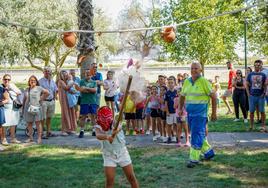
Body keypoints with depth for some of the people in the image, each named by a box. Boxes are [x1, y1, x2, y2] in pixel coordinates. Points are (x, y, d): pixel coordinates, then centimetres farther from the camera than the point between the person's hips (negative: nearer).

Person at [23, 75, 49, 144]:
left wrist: (42, 99, -4)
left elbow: (47, 93, 0)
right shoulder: (27, 89, 13)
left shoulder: (39, 88, 1)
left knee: (38, 122, -5)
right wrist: (23, 108, 13)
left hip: (37, 108, -4)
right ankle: (30, 138, 15)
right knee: (29, 123, 7)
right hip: (28, 108, 4)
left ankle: (39, 138, -3)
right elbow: (24, 99, 17)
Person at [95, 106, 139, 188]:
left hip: (122, 153, 0)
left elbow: (118, 128, -43)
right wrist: (107, 137, -63)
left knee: (131, 177, 6)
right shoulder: (98, 127, -17)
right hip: (109, 156, 0)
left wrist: (116, 130, -68)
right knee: (109, 181, -8)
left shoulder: (115, 123, -19)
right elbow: (98, 135, -40)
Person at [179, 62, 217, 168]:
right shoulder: (187, 81, 8)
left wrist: (214, 113, -8)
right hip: (190, 112, 7)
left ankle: (194, 159, -4)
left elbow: (213, 97, -7)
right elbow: (182, 96, 21)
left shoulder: (203, 81, -10)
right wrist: (180, 108, 12)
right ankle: (208, 152, 34)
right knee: (199, 134, 16)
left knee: (196, 136, -8)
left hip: (200, 113, -6)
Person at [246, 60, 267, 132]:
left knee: (262, 111, 0)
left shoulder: (263, 75, 5)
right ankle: (251, 126, 14)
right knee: (251, 111, 4)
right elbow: (247, 85, 9)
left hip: (260, 96, 0)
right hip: (252, 96, 0)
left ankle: (263, 126, 6)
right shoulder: (250, 75, 5)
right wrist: (248, 94, 0)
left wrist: (264, 93, -4)